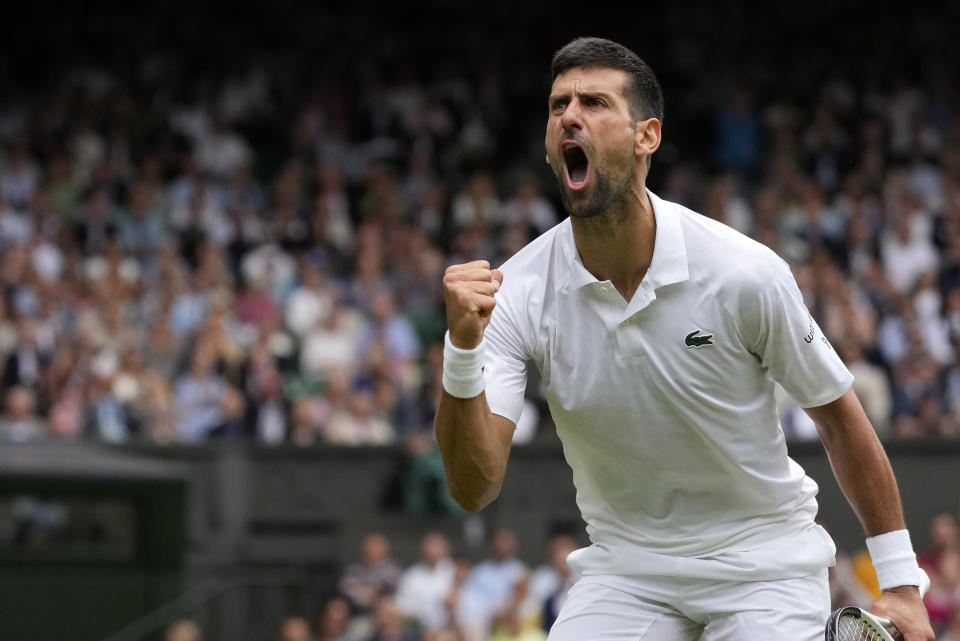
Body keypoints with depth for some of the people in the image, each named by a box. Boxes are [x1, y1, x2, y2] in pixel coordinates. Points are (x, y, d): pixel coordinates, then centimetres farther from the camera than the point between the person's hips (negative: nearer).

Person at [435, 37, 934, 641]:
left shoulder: (744, 273, -18)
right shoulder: (517, 292, -13)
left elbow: (838, 414, -4)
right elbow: (475, 487, -19)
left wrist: (899, 580, -3)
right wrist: (463, 348, -35)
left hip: (763, 560, -2)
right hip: (625, 564, 2)